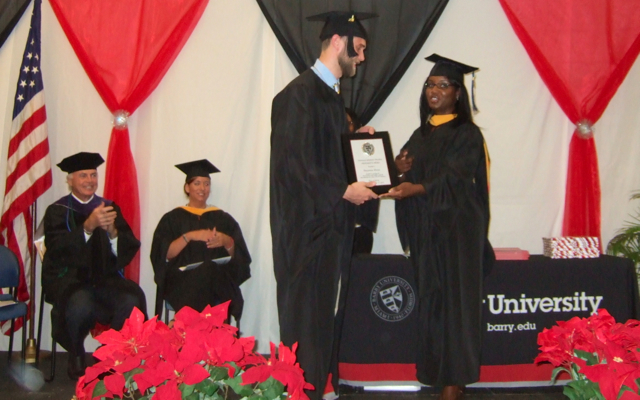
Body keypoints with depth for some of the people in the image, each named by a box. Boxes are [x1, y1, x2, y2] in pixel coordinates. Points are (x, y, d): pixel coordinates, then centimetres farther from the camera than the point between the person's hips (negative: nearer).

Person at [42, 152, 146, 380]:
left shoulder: (110, 208, 14)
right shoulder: (57, 211, 4)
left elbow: (130, 250, 5)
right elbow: (57, 248, -15)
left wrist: (112, 232, -16)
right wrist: (88, 226, -28)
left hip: (104, 277, 3)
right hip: (68, 278, -3)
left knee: (132, 299, -28)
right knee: (80, 303, -36)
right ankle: (76, 359, -7)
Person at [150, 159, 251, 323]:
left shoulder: (223, 219, 20)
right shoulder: (172, 219, 15)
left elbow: (240, 257, 11)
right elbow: (165, 254, -1)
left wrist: (227, 242, -11)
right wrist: (189, 236, -14)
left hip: (219, 282, 1)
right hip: (182, 281, -1)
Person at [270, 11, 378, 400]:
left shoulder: (333, 95, 15)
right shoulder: (300, 94, -14)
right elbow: (294, 163, -20)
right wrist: (343, 191, -17)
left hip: (332, 222, 9)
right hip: (307, 225, -9)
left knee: (327, 313, 13)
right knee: (306, 314, -2)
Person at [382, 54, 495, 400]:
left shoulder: (467, 134, -4)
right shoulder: (422, 133, 16)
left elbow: (452, 179, -16)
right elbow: (410, 176, 15)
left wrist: (415, 189, -30)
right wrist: (399, 170, -7)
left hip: (456, 229, -6)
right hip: (425, 230, 6)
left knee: (453, 300, -6)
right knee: (430, 300, 5)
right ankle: (436, 372, 11)